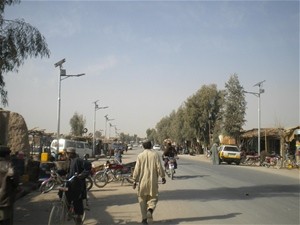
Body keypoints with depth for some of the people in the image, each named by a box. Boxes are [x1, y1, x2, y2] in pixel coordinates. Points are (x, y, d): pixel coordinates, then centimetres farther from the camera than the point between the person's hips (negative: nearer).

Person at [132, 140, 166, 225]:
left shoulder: (140, 155, 0)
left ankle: (144, 218, 11)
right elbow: (159, 166, -5)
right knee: (153, 197, 12)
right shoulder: (155, 154, -2)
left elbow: (137, 169, -2)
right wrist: (162, 177, 5)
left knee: (142, 199, 12)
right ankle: (150, 210, -17)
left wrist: (135, 180, 3)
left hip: (142, 181, 1)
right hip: (153, 181, -1)